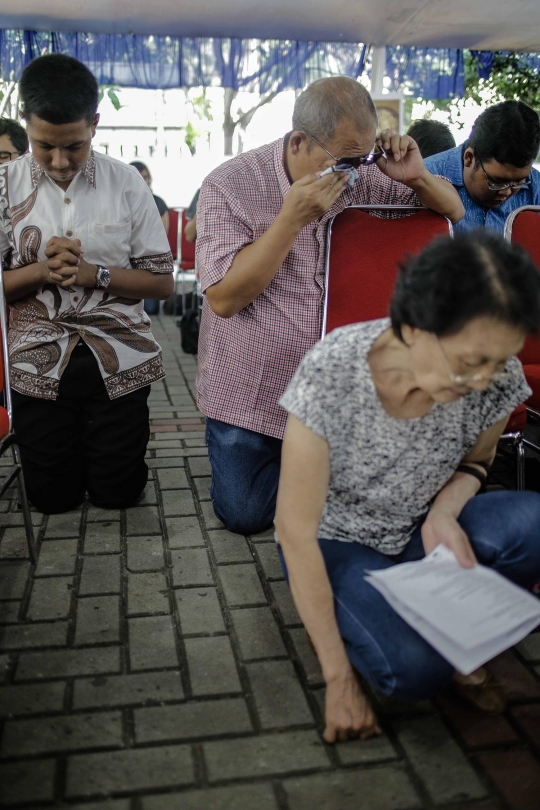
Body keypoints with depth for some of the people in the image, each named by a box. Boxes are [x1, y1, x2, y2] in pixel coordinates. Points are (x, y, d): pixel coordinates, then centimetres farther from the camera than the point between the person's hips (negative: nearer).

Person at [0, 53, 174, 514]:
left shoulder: (127, 184, -4)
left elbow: (162, 281, -3)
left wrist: (93, 273, -18)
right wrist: (42, 270, -20)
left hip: (118, 366, 0)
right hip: (40, 367, 1)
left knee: (118, 494, 10)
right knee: (53, 498, 12)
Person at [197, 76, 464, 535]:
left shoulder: (367, 178, -4)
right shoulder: (228, 187, -12)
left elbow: (453, 211, 8)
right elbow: (223, 298, -20)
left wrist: (417, 176, -15)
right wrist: (292, 218, -26)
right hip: (252, 393, -2)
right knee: (245, 513, 1)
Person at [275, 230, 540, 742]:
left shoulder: (499, 379, -20)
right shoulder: (332, 373, -31)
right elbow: (296, 532, -24)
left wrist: (443, 512, -21)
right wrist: (339, 679, -19)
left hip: (419, 531, 4)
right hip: (335, 542, -3)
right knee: (415, 669, -28)